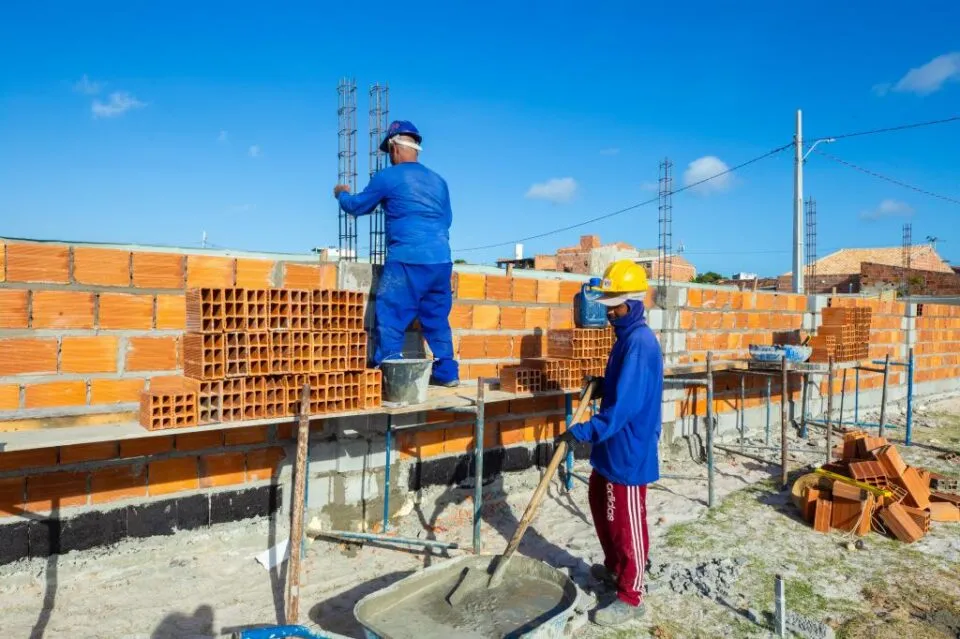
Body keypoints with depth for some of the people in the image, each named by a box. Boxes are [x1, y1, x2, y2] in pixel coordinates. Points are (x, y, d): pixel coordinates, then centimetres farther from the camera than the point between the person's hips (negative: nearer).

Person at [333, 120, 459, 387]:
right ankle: (446, 373, 19)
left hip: (407, 260, -6)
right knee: (437, 319, 15)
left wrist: (342, 194, 35)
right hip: (441, 260, 6)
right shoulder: (438, 180, 16)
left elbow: (357, 206, 14)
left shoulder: (388, 177, 2)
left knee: (390, 319, 0)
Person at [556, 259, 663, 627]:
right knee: (601, 507, 23)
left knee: (627, 522, 4)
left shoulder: (640, 342, -23)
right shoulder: (626, 338, 9)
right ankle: (614, 568, 44)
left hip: (628, 452, -10)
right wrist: (601, 386, 7)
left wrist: (584, 431, -28)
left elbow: (625, 404, -29)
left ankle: (631, 598, 21)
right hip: (612, 447, 10)